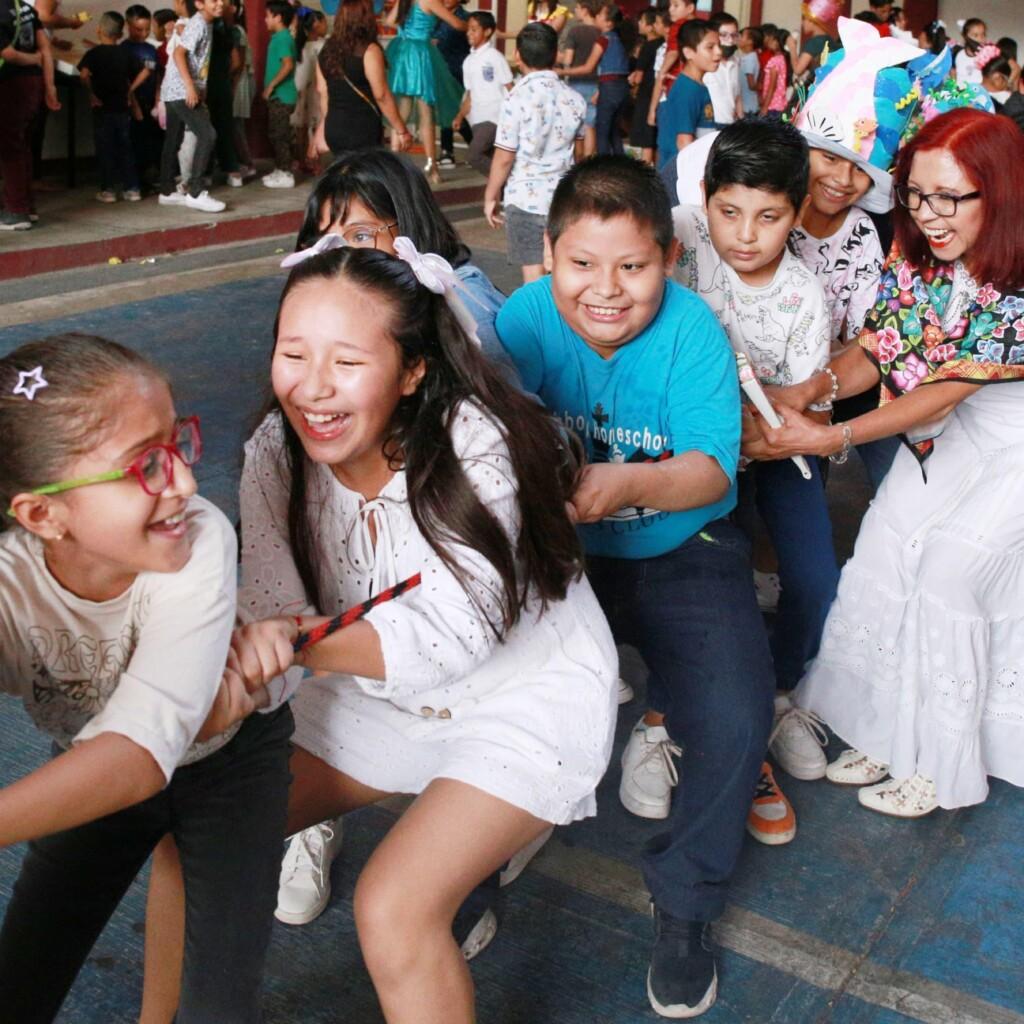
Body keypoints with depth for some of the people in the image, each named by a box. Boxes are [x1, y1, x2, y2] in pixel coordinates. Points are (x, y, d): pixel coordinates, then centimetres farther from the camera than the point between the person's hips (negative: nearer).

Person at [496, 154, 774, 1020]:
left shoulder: (692, 330, -16)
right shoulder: (526, 319, -12)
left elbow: (713, 469, -23)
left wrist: (630, 482, -44)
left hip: (681, 555, -1)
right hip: (556, 552, 2)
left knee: (734, 726, -20)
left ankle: (686, 903, 11)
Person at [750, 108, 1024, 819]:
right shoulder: (914, 262, -8)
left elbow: (942, 393, -30)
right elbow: (874, 352, -7)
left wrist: (831, 436, -34)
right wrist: (811, 389, -27)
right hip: (948, 439, 6)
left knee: (949, 569, -13)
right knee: (883, 551, -3)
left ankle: (941, 759, 4)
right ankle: (886, 730, 10)